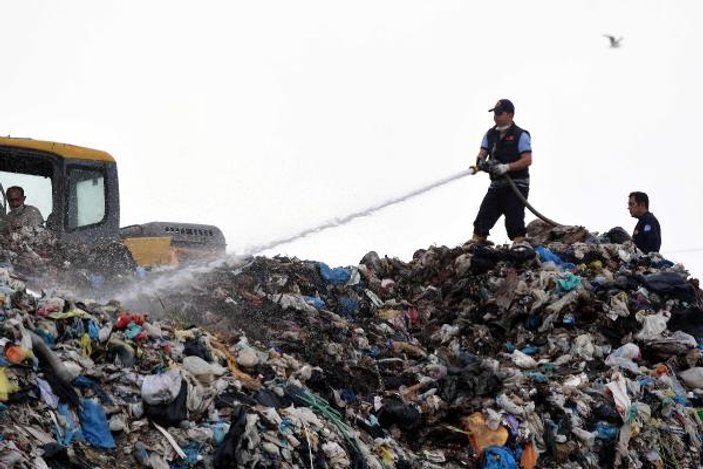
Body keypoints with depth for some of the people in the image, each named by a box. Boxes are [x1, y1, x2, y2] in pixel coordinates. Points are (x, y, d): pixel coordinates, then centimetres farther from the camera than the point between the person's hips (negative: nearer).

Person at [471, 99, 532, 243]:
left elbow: (527, 160, -14)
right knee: (482, 221, 2)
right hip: (496, 185, 6)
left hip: (516, 186, -6)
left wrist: (507, 167, -25)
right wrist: (480, 160, -18)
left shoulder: (521, 135, -6)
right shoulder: (490, 134, 13)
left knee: (515, 224, -11)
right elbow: (482, 153, 6)